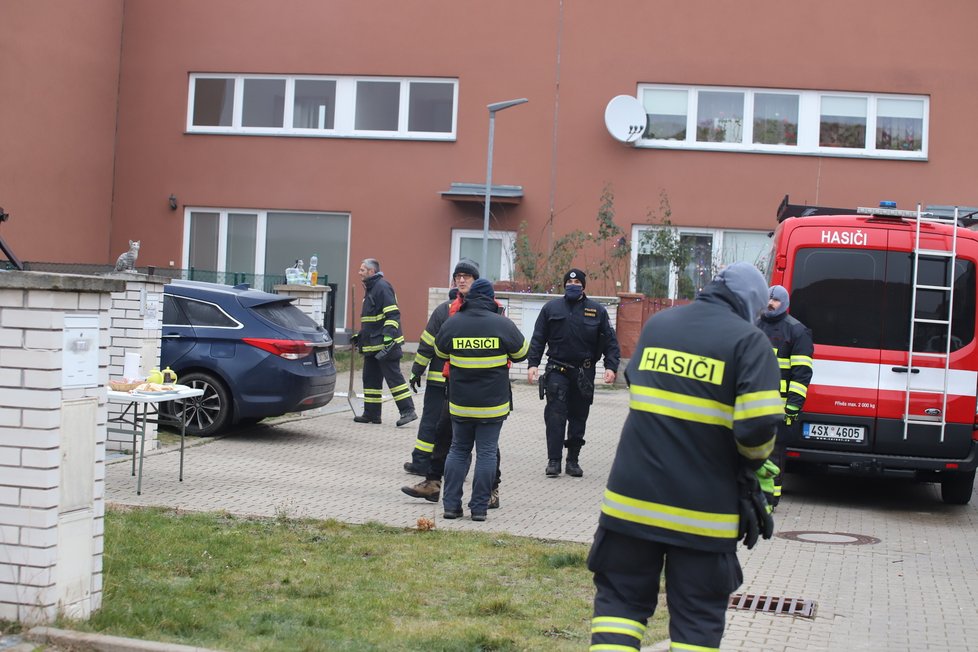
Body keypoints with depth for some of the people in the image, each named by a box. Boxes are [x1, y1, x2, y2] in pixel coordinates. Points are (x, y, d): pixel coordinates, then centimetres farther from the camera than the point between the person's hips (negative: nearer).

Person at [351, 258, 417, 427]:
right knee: (370, 379, 11)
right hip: (372, 344, 11)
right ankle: (371, 414, 16)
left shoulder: (382, 287, -13)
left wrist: (389, 336, -29)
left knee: (393, 377, -10)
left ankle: (408, 411, -9)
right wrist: (360, 336, 28)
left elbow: (393, 314, -21)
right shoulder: (371, 289, 19)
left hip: (386, 343, -11)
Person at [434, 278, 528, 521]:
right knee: (486, 452, 4)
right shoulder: (503, 325, -10)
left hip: (460, 402, 2)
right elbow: (521, 353, 4)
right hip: (493, 402, -2)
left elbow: (440, 352, 12)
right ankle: (479, 507, 4)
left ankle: (451, 504, 10)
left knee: (458, 450, 14)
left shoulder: (452, 324, -4)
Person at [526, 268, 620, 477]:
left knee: (578, 417, 8)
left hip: (584, 373, 1)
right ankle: (554, 460, -7)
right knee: (555, 415, -9)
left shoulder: (597, 310, 4)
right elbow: (538, 339, 6)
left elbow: (610, 341, 3)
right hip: (557, 371, -1)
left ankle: (573, 460, 16)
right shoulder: (551, 308, 5)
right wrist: (533, 363, -5)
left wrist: (611, 367, -8)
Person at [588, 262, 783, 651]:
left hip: (632, 498, 3)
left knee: (619, 601, 13)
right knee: (698, 620, 9)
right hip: (703, 512, -3)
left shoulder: (656, 324, 9)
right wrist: (750, 462, 2)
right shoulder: (749, 341, -8)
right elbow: (758, 427, -17)